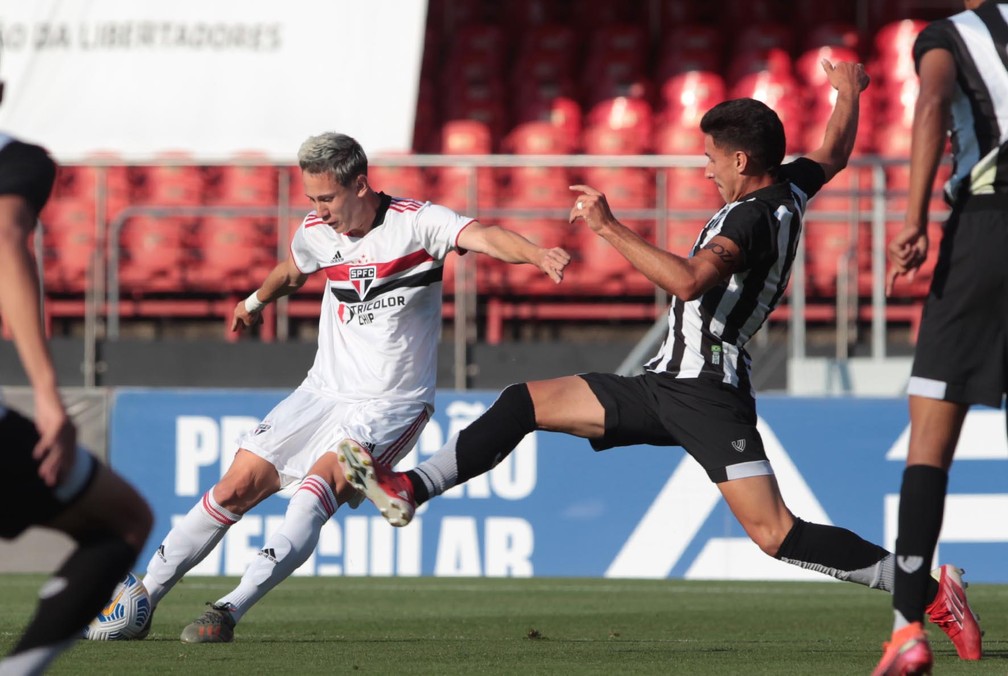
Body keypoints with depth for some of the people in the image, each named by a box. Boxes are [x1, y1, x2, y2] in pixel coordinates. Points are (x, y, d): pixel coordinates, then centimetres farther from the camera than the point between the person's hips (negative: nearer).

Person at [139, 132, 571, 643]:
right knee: (236, 487, -1)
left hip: (392, 404, -5)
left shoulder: (417, 223, -15)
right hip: (323, 391, 5)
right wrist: (254, 302, 46)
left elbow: (482, 236, -33)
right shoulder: (315, 233, 1)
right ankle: (142, 597, 13)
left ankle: (230, 610, -33)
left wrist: (537, 255, -53)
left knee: (321, 481, -29)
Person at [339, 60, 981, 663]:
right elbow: (834, 153, 33)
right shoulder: (790, 190, 11)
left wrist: (610, 227, -28)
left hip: (706, 393, -11)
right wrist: (850, 92, 49)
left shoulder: (752, 217, -17)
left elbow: (690, 280, -34)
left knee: (775, 533, -20)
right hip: (669, 387, 11)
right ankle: (412, 489, 11)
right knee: (527, 401, 11)